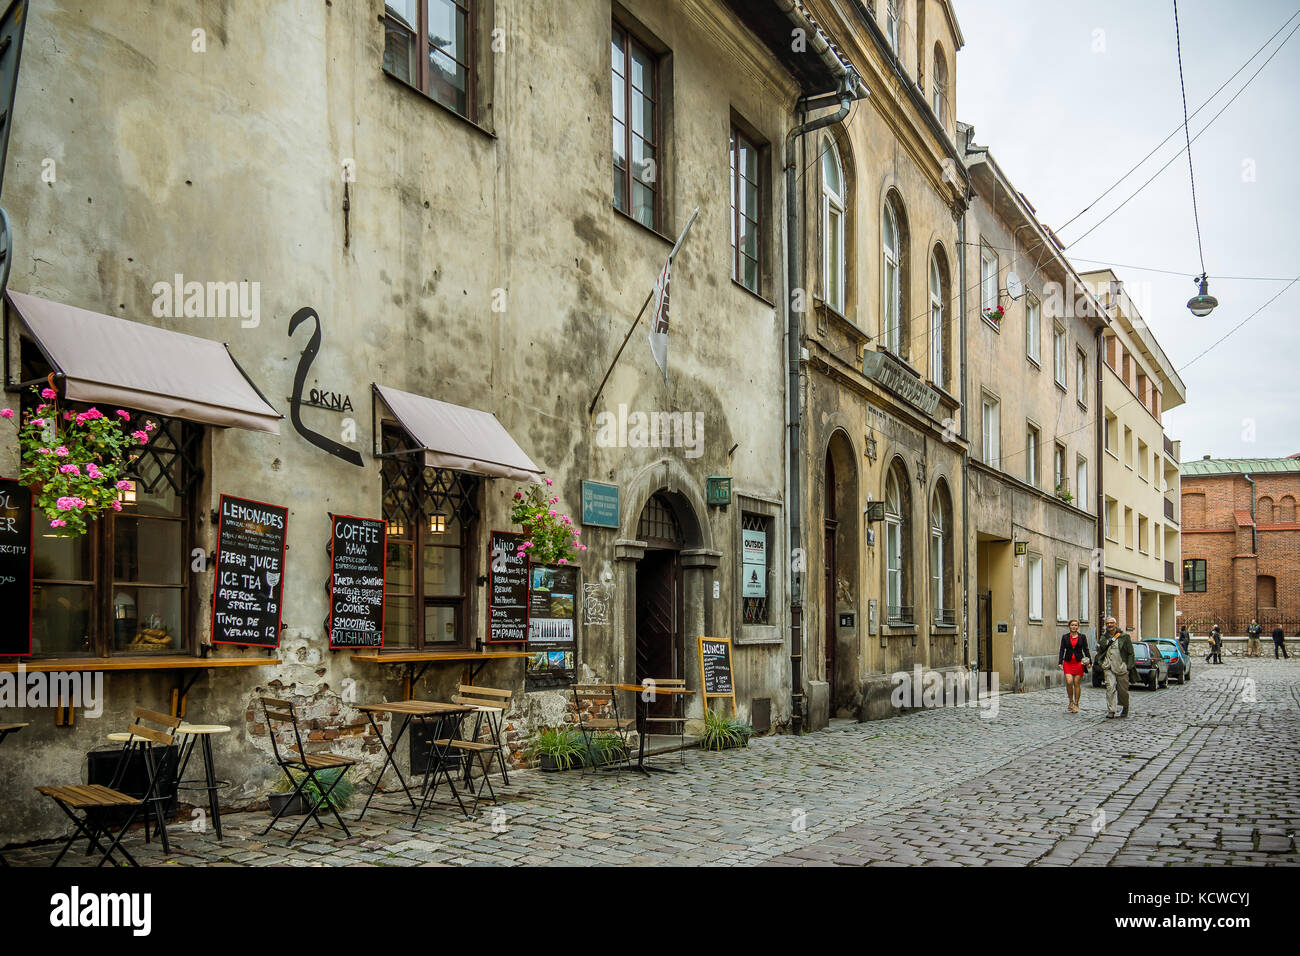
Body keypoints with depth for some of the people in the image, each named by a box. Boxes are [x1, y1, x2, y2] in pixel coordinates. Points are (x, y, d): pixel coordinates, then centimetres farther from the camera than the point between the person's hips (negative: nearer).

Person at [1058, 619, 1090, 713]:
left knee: (1077, 683, 0)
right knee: (1069, 682, -13)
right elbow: (1062, 650, 4)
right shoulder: (1065, 637, 7)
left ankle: (1076, 704, 11)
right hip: (1068, 662, 0)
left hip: (1079, 662, 0)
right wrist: (1060, 662, -5)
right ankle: (1071, 701, 8)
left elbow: (1086, 650, 4)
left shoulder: (1082, 637, 5)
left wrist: (1087, 661, -9)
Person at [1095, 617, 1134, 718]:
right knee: (1110, 688, -12)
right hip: (1109, 668, 2)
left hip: (1122, 667, -2)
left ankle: (1125, 708, 31)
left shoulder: (1124, 636, 2)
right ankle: (1110, 711, -12)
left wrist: (1129, 666, -3)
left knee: (1123, 689, 6)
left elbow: (1130, 652, 4)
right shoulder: (1104, 638, 10)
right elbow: (1099, 651, 16)